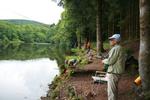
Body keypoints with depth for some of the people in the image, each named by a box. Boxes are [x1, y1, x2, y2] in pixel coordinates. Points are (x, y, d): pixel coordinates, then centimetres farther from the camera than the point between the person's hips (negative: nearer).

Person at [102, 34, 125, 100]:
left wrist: (104, 61, -2)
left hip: (113, 73, -11)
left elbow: (110, 61, -20)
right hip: (116, 72, 11)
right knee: (114, 89, 23)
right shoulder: (119, 48, 13)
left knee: (111, 91, -3)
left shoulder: (115, 49, -18)